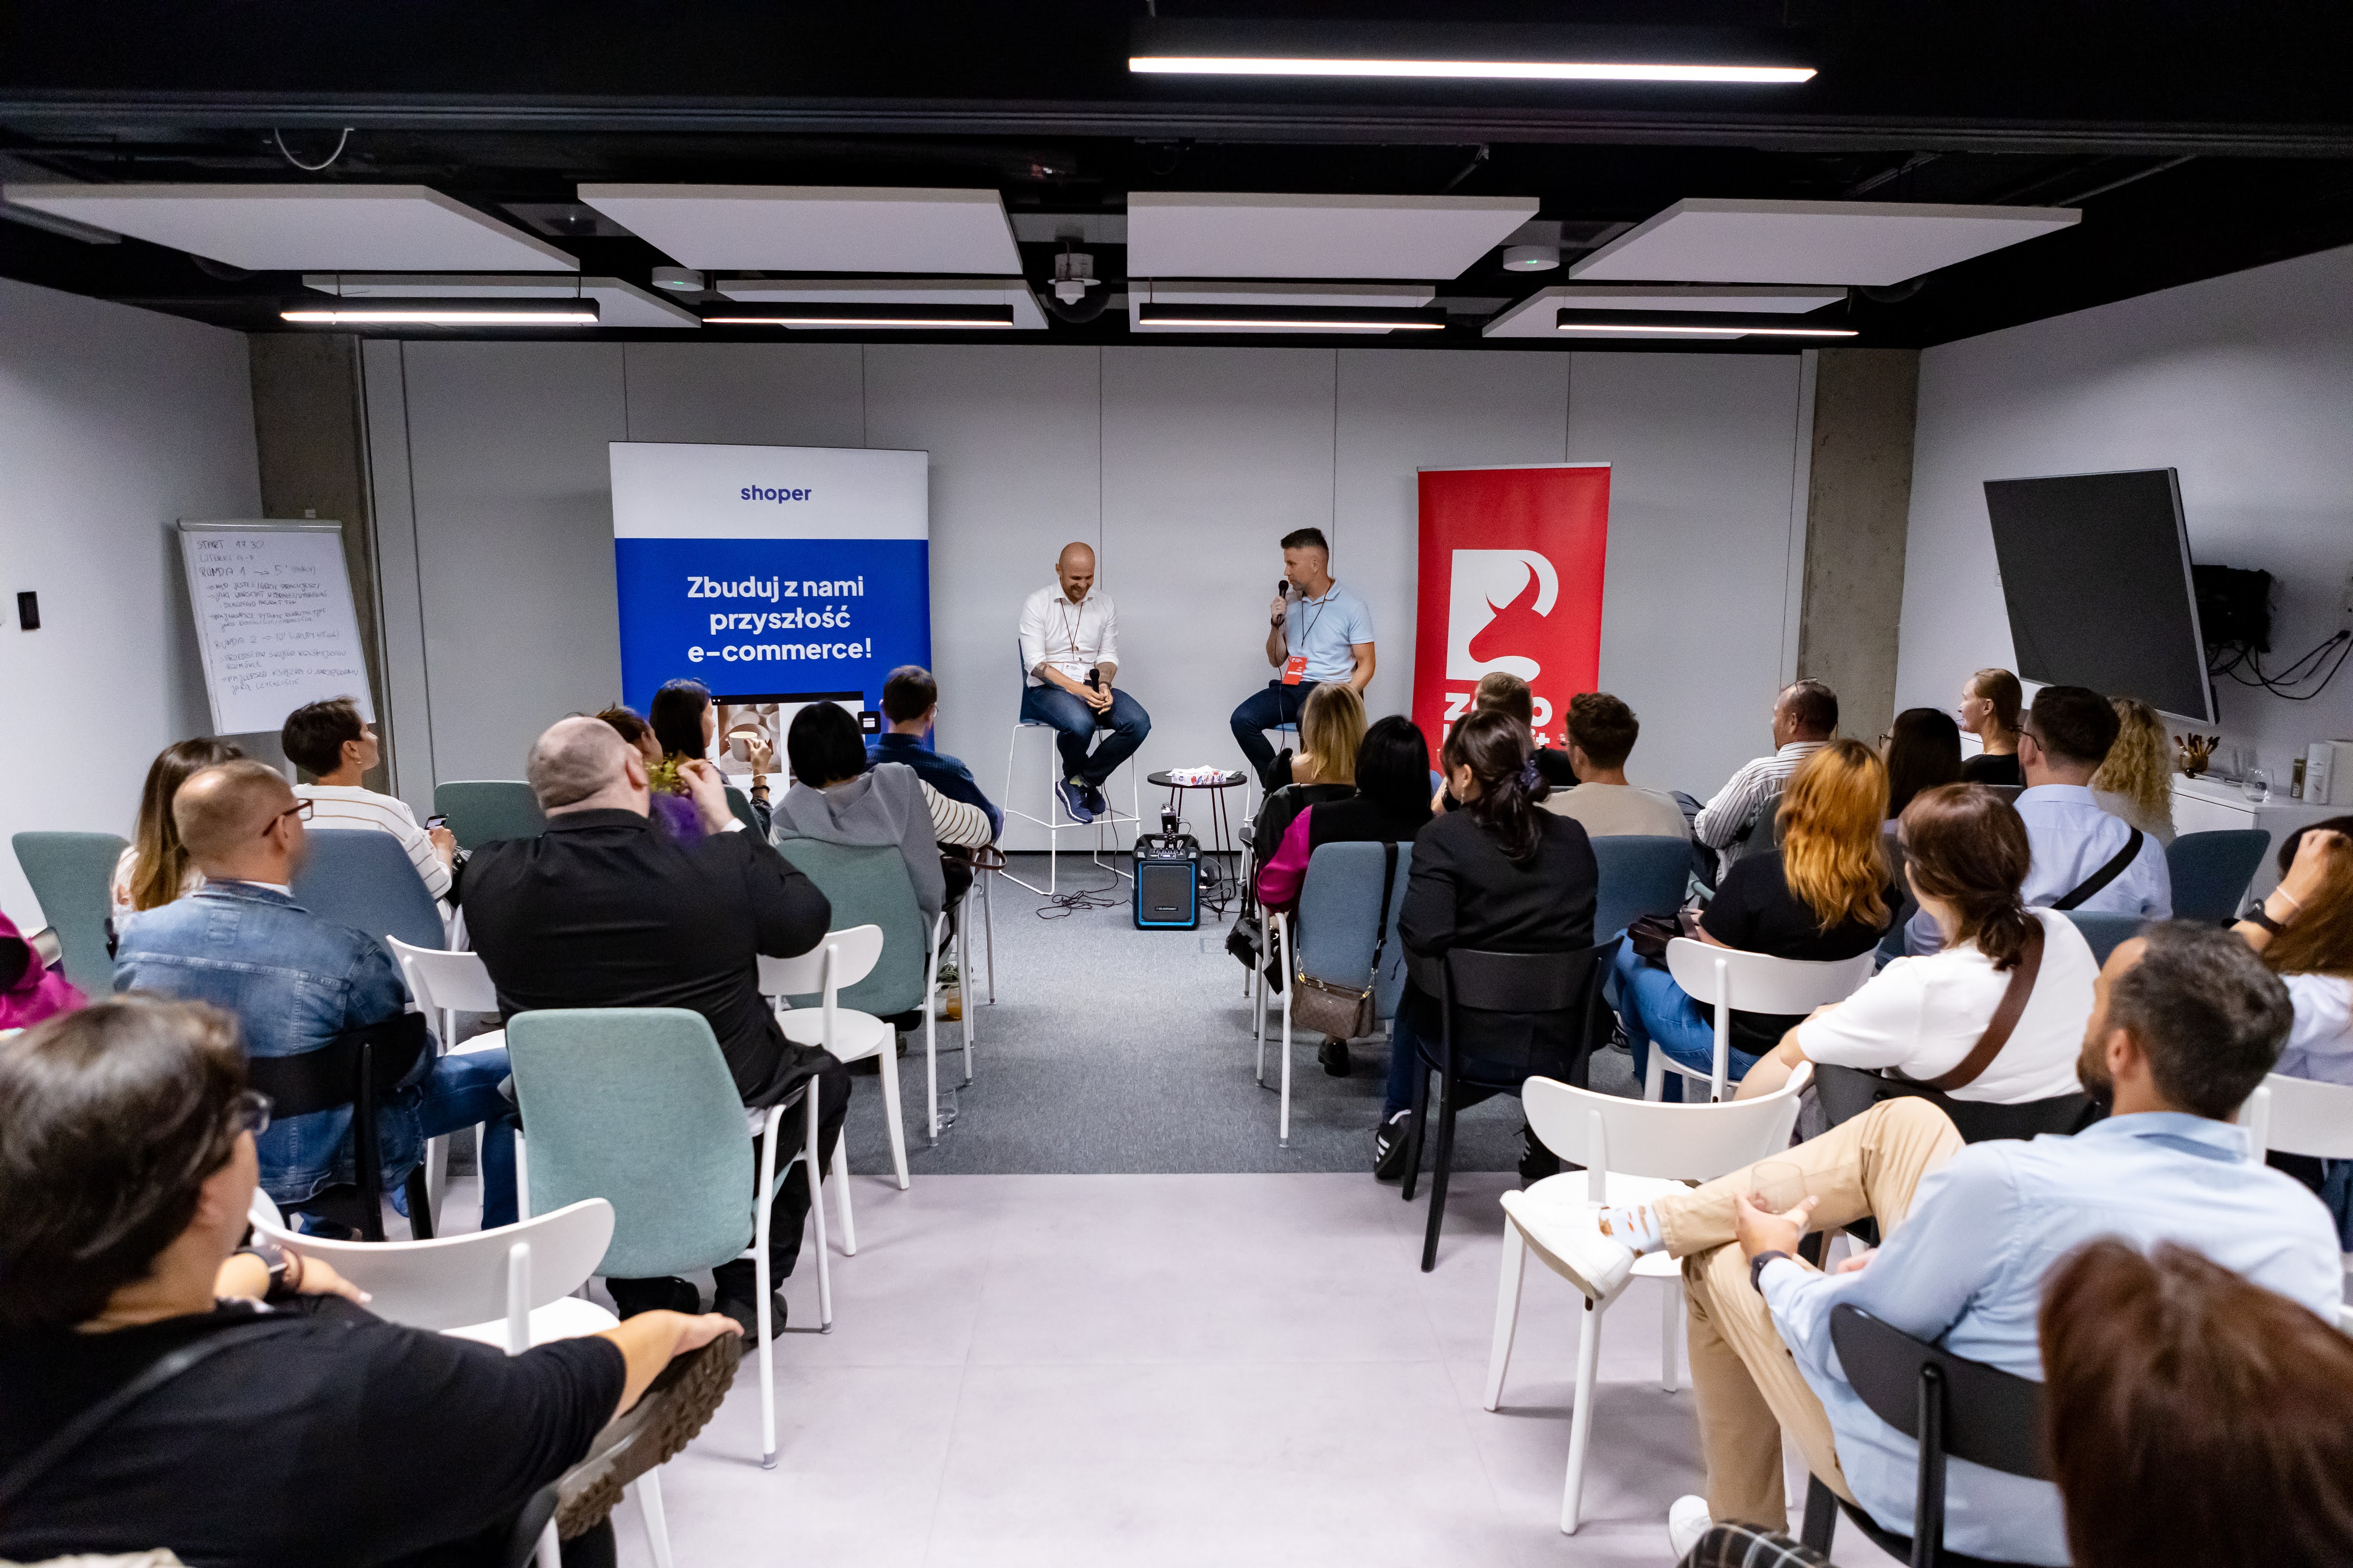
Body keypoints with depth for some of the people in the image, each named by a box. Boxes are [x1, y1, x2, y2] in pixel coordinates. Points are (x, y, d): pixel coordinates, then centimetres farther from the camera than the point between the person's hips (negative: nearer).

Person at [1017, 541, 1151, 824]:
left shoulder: (1104, 604, 9)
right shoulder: (1037, 604, -4)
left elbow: (1109, 656, 11)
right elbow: (1035, 663, -11)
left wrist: (1103, 685, -13)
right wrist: (1078, 689, -23)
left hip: (1092, 687, 5)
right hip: (1047, 688, -5)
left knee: (1139, 722, -24)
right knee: (1080, 723, -38)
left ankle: (1078, 781, -8)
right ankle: (1079, 778, -4)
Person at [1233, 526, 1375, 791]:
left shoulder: (1352, 607, -1)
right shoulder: (1288, 602, 14)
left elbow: (1366, 665, -2)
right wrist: (1276, 625, 0)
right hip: (1290, 687, 5)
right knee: (1242, 719, -22)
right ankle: (1278, 789, -12)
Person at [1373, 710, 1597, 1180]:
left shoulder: (1442, 836, -15)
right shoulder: (1573, 836, -2)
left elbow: (1423, 938, -24)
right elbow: (1591, 925, 6)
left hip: (1473, 1046, -3)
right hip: (1559, 1045, 3)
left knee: (1414, 994, 31)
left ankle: (1397, 1118, 35)